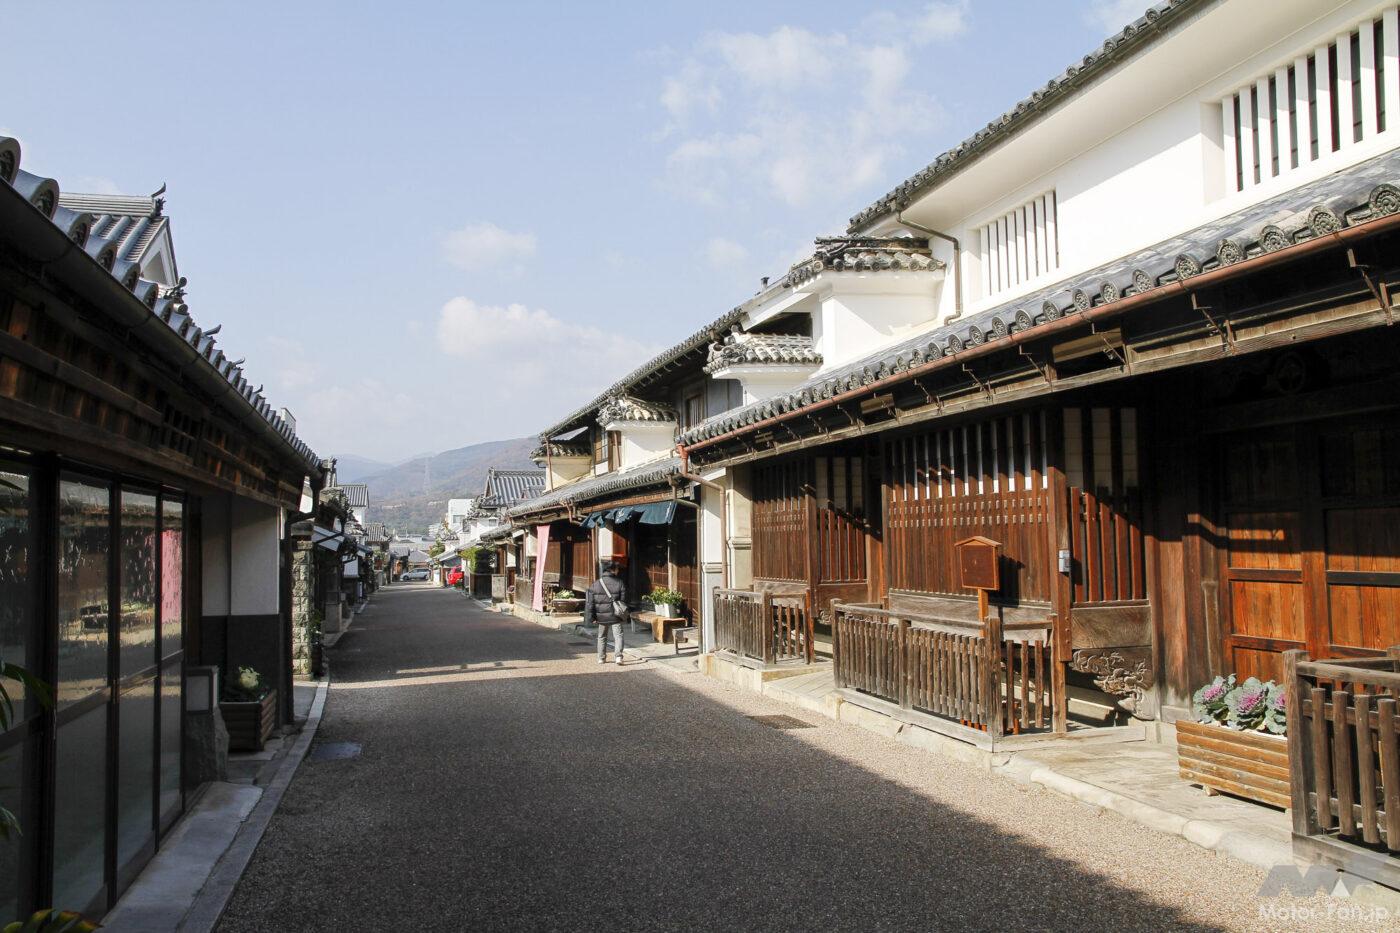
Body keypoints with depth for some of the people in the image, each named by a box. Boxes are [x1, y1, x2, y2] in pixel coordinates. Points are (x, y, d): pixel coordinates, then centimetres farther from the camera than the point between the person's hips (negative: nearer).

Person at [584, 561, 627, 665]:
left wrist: (592, 617, 3)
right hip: (615, 616, -2)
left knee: (602, 637, 16)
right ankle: (618, 656, -15)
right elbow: (623, 601, -1)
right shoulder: (620, 584, -6)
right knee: (618, 635, 0)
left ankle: (601, 658, 21)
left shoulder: (595, 584, -1)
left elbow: (590, 602, -1)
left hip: (601, 617, 2)